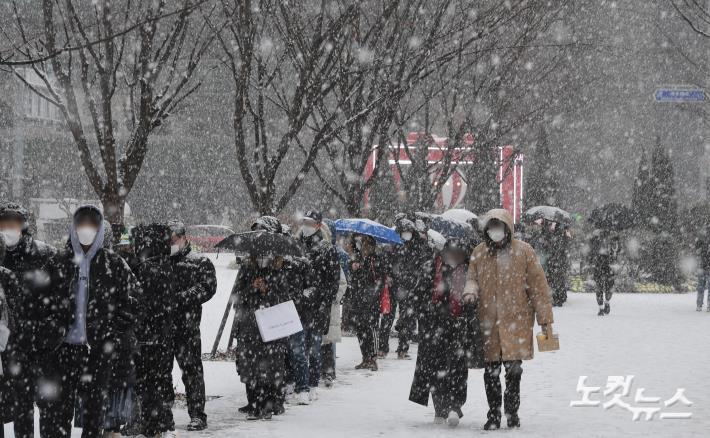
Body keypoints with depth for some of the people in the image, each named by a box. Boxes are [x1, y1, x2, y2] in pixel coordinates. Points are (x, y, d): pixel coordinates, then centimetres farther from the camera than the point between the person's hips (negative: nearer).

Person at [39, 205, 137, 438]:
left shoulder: (114, 265, 4)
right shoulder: (57, 263, 7)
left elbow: (129, 305, 6)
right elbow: (41, 302, 10)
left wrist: (116, 336, -2)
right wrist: (43, 337, 2)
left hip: (98, 349, 0)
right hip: (61, 348, 0)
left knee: (95, 408, 7)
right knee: (55, 407, -3)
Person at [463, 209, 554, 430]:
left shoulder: (524, 252, -2)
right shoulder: (479, 253, 6)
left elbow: (538, 286, 0)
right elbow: (472, 277, 18)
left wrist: (545, 319, -1)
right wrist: (470, 291, -8)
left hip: (516, 322, -2)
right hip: (488, 322, 2)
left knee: (513, 370, 3)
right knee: (491, 371, 4)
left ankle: (512, 412, 16)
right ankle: (493, 414, 13)